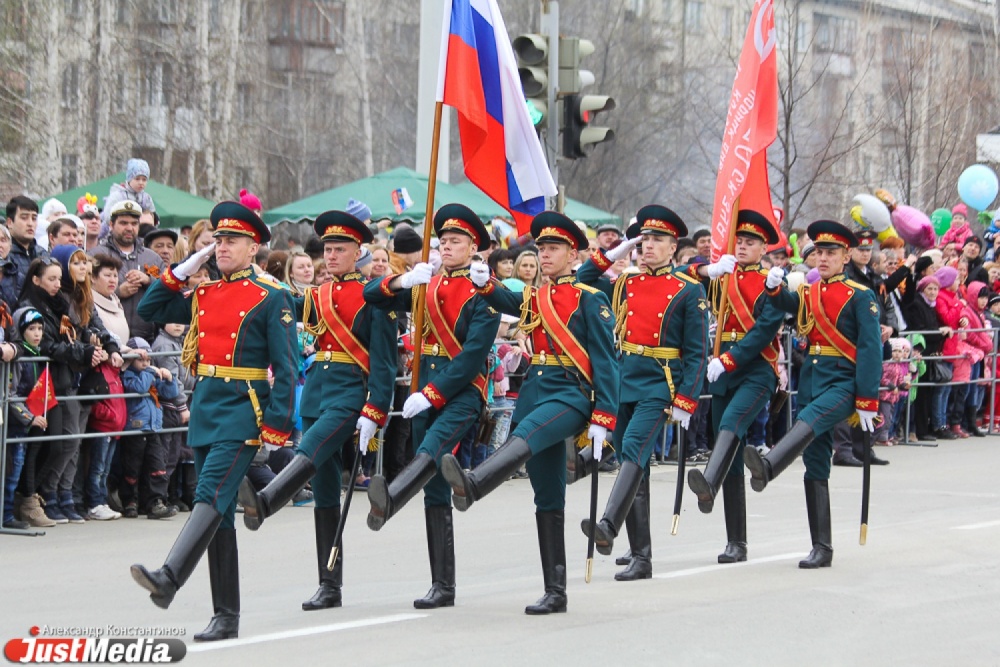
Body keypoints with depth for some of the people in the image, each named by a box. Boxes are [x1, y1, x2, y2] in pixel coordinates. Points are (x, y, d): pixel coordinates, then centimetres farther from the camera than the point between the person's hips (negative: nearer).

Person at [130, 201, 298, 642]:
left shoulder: (271, 298, -4)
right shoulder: (202, 295, 13)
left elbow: (285, 366, -7)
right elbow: (149, 311, 20)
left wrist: (277, 423, -14)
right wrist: (182, 270, 11)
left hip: (243, 411, -7)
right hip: (205, 407, 7)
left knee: (211, 496, -22)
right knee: (220, 514, 8)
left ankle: (169, 579, -39)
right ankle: (226, 617, 11)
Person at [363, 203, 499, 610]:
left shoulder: (482, 293, -3)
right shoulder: (427, 286, 16)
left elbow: (473, 355, -12)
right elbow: (372, 296, 11)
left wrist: (430, 395, -17)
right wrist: (403, 281, -10)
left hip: (463, 391, -7)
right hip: (426, 393, 7)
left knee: (432, 450, -36)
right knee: (435, 492, 5)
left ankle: (389, 501, -67)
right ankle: (442, 587, 7)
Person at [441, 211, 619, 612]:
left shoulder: (590, 300, -2)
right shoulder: (533, 298, 19)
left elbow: (606, 362, -6)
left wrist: (603, 419, -13)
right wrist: (484, 283, -16)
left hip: (572, 394, -7)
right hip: (536, 393, 7)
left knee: (526, 436, -37)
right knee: (547, 500, 5)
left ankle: (472, 487, -65)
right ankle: (555, 592, 7)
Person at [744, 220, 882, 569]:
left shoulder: (860, 297, -3)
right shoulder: (807, 294, 17)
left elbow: (871, 350, -8)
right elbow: (787, 304, -2)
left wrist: (867, 401, -14)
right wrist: (774, 287, -24)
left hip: (842, 380, -7)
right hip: (811, 379, 7)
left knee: (810, 420, -36)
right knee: (815, 468, 4)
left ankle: (767, 468, -63)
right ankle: (821, 548, 7)